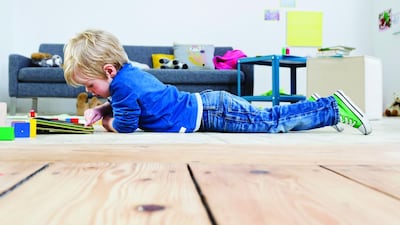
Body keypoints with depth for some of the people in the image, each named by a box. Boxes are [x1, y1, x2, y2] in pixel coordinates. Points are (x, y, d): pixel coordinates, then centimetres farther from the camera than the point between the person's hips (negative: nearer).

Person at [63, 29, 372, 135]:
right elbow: (121, 105, 27)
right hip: (206, 104, 8)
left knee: (271, 124, -1)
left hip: (212, 112, -8)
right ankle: (318, 106, 24)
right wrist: (101, 110, 11)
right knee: (270, 118, 17)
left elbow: (125, 126, -17)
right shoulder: (129, 72, 10)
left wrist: (106, 120, 3)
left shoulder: (123, 85, -20)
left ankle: (334, 108, 5)